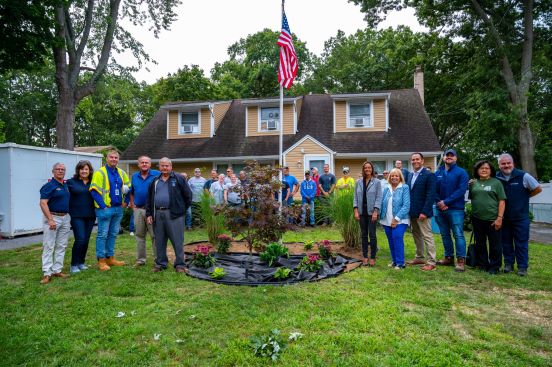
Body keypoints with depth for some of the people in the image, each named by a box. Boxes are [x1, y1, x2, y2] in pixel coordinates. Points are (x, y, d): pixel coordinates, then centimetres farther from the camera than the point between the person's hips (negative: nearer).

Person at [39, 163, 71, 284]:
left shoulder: (66, 185, 13)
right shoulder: (49, 186, -8)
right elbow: (43, 203, -16)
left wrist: (69, 217, 15)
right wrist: (50, 220, -22)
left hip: (65, 218, 7)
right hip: (53, 217, -7)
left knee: (61, 246, 9)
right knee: (48, 247, -3)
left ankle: (57, 270, 17)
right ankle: (47, 273, 1)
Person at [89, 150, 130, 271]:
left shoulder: (121, 173, 11)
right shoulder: (100, 173, -8)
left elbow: (128, 187, 22)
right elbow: (94, 191, -13)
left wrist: (125, 201, 11)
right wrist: (103, 206, -16)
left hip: (118, 208, 6)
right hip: (105, 209, -6)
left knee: (113, 234, 13)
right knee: (102, 235, 0)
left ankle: (110, 258, 23)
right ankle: (101, 261, 7)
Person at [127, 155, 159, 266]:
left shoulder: (157, 174, -3)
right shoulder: (134, 176, 12)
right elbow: (131, 192, 21)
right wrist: (132, 204, 10)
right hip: (138, 210, 5)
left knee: (155, 235, -2)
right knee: (139, 235, 12)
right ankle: (140, 259, 23)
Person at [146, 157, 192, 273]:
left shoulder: (179, 179, 1)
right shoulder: (155, 181, 16)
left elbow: (188, 195, 1)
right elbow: (149, 199, 18)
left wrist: (183, 209, 0)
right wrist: (149, 214, 11)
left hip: (174, 214, -5)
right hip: (157, 214, 5)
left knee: (177, 240, -2)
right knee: (159, 241, 12)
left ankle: (180, 264, 7)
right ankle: (160, 263, 25)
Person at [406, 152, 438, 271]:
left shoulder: (429, 175, -9)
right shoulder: (410, 175, 13)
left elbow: (431, 195, -15)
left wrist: (424, 212, -20)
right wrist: (408, 210, 7)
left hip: (422, 212, -7)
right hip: (412, 212, 7)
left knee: (427, 236, -2)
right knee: (416, 236, 15)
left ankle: (431, 262, 5)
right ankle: (420, 258, 27)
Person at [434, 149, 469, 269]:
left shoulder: (461, 172, -2)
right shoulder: (438, 173, 11)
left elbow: (461, 190, -12)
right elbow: (434, 190, 8)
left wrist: (446, 202, -16)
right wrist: (439, 202, -9)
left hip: (455, 209, -5)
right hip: (441, 209, 5)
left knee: (458, 235, -6)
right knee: (445, 235, 12)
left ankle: (461, 261, 0)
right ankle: (449, 258, 23)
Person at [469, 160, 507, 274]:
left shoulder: (496, 182, -1)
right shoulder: (473, 183, 8)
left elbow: (502, 201, -5)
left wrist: (499, 217, -10)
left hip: (492, 219, -3)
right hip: (477, 219, 4)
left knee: (495, 244, 5)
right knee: (480, 243, 14)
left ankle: (494, 267, 17)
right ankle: (482, 264, 27)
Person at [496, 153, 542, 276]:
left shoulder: (523, 176, -8)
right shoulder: (496, 178, -2)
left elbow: (538, 188, 3)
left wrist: (524, 197, 3)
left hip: (521, 217, -2)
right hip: (504, 218, 2)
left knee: (521, 243, 4)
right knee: (506, 242, 11)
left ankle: (522, 267, 12)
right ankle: (508, 264, 23)